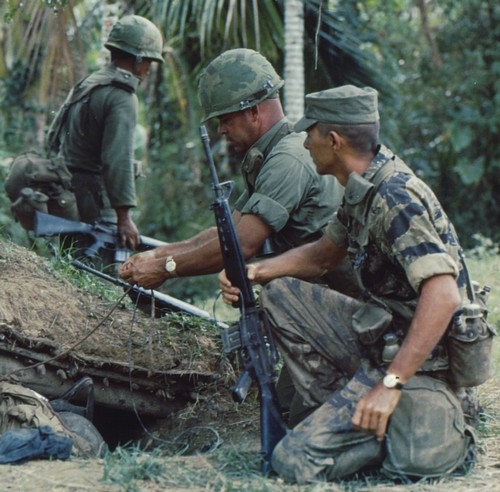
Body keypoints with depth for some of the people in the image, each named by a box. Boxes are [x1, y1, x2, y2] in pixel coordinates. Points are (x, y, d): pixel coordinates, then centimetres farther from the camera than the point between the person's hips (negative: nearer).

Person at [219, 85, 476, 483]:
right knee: (279, 294, 11)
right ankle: (343, 412, 7)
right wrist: (255, 271, 5)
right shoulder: (362, 188, 7)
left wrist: (390, 384, -33)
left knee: (295, 461, -15)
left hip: (416, 363, -9)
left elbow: (444, 296, -32)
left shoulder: (395, 199, -23)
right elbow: (324, 255, 23)